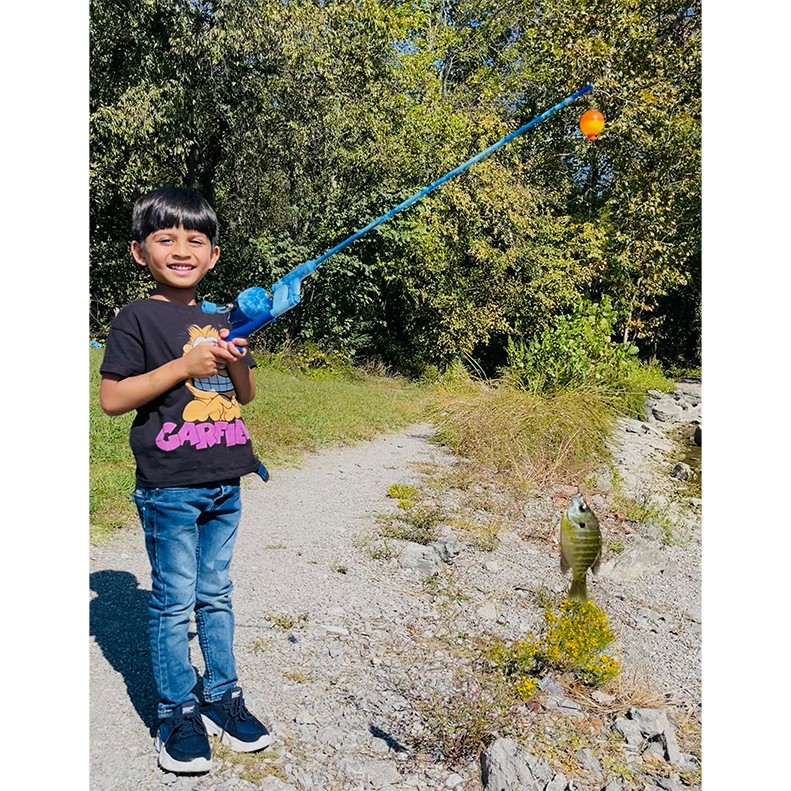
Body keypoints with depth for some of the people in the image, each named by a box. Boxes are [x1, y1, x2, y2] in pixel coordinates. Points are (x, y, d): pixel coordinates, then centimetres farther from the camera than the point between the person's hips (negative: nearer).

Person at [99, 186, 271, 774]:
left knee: (215, 595, 16)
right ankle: (178, 715, 23)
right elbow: (111, 398, -12)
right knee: (174, 602, 6)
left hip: (224, 483, 5)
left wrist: (238, 362, -5)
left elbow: (247, 395, 16)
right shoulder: (137, 318, -5)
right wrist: (184, 364, -19)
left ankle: (224, 697, 31)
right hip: (169, 487, -5)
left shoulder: (221, 323, 11)